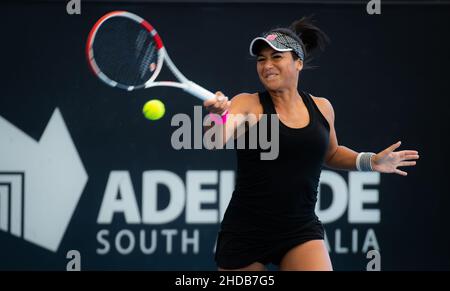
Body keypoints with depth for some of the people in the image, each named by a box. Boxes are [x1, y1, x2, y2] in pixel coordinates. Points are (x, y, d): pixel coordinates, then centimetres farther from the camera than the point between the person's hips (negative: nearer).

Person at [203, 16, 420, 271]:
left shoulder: (322, 108, 5)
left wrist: (368, 161, 10)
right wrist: (220, 115, -49)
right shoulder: (248, 104, -7)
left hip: (301, 231, 2)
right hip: (245, 232, -2)